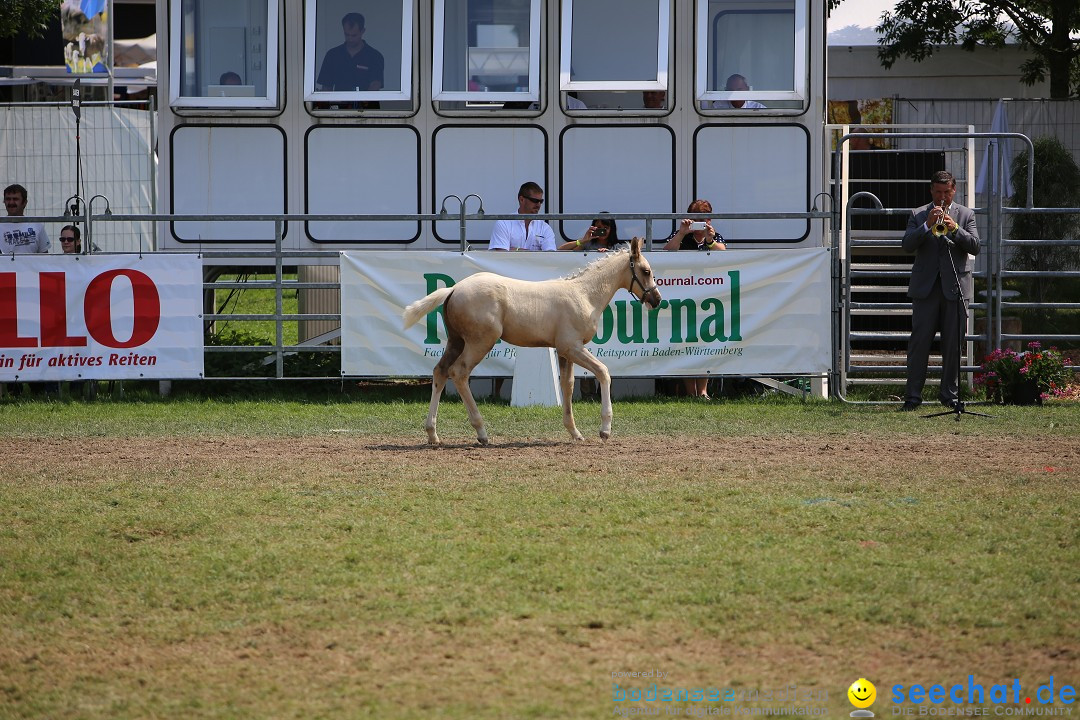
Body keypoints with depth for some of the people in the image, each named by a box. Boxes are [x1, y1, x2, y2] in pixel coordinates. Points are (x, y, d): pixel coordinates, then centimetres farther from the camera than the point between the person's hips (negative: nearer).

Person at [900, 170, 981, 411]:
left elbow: (974, 247, -2)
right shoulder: (918, 215, 9)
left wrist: (954, 228, -17)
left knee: (953, 344, 3)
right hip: (925, 287, -1)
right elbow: (907, 245, -4)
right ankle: (913, 396, -2)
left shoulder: (965, 215, 10)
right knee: (919, 342, -4)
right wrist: (927, 225, -17)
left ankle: (950, 394, 11)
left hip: (954, 288, 1)